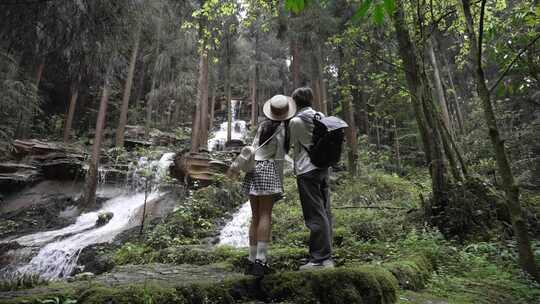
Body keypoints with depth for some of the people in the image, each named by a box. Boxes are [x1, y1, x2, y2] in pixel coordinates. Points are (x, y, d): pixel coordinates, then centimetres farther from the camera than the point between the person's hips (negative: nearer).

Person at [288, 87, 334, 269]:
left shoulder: (295, 121, -8)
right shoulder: (321, 116, 8)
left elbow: (294, 146, 3)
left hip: (307, 171, -6)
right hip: (323, 167, 7)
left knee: (315, 216, -4)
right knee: (325, 213, 10)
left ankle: (320, 259, 2)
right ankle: (326, 256, 18)